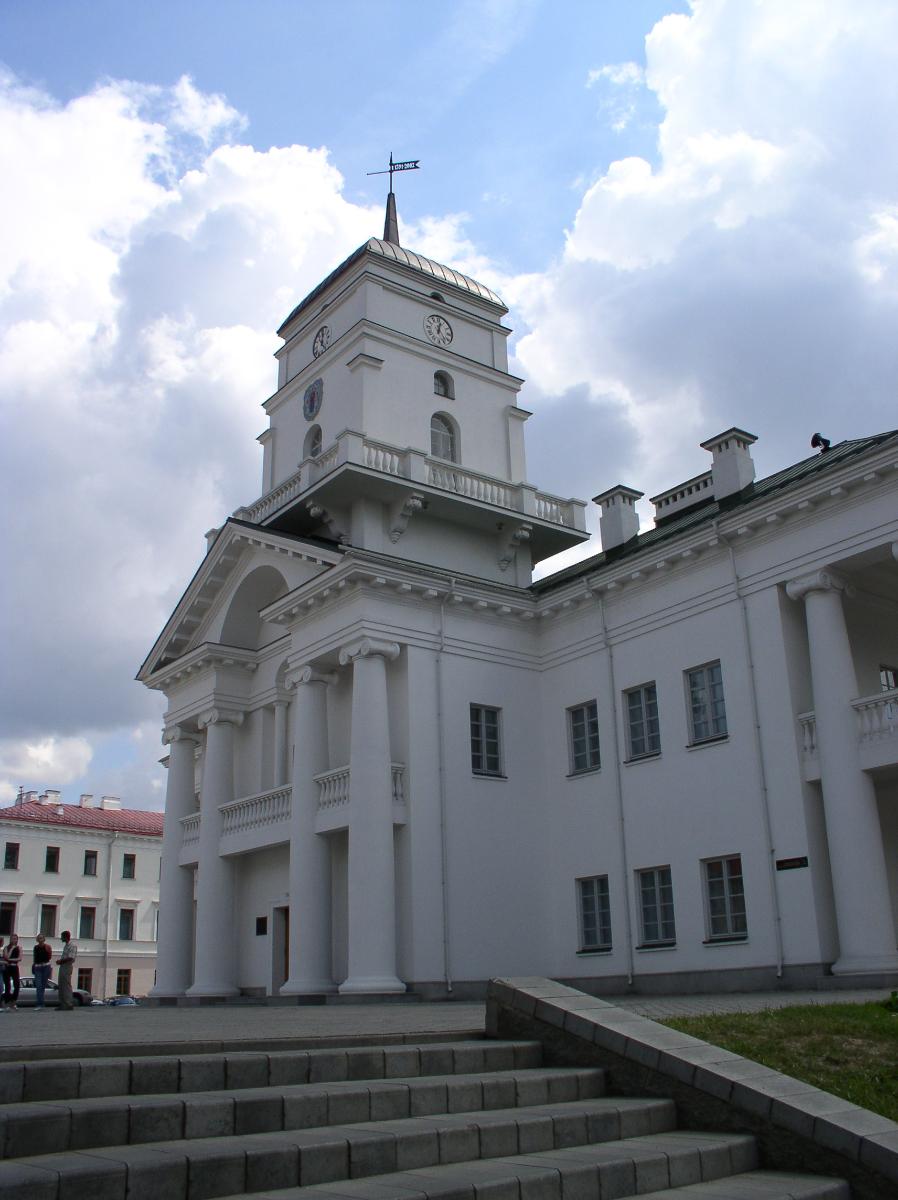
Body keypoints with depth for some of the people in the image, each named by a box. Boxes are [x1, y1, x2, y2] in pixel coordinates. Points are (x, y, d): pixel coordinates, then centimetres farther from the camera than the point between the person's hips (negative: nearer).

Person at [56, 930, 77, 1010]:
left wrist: (61, 961, -12)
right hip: (62, 967, 10)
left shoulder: (72, 946, -12)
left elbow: (70, 958, -19)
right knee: (61, 986, 10)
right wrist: (59, 960, 7)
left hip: (67, 967, -10)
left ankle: (69, 1005, -7)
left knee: (67, 986, -9)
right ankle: (62, 1004, 15)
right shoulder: (65, 945, 19)